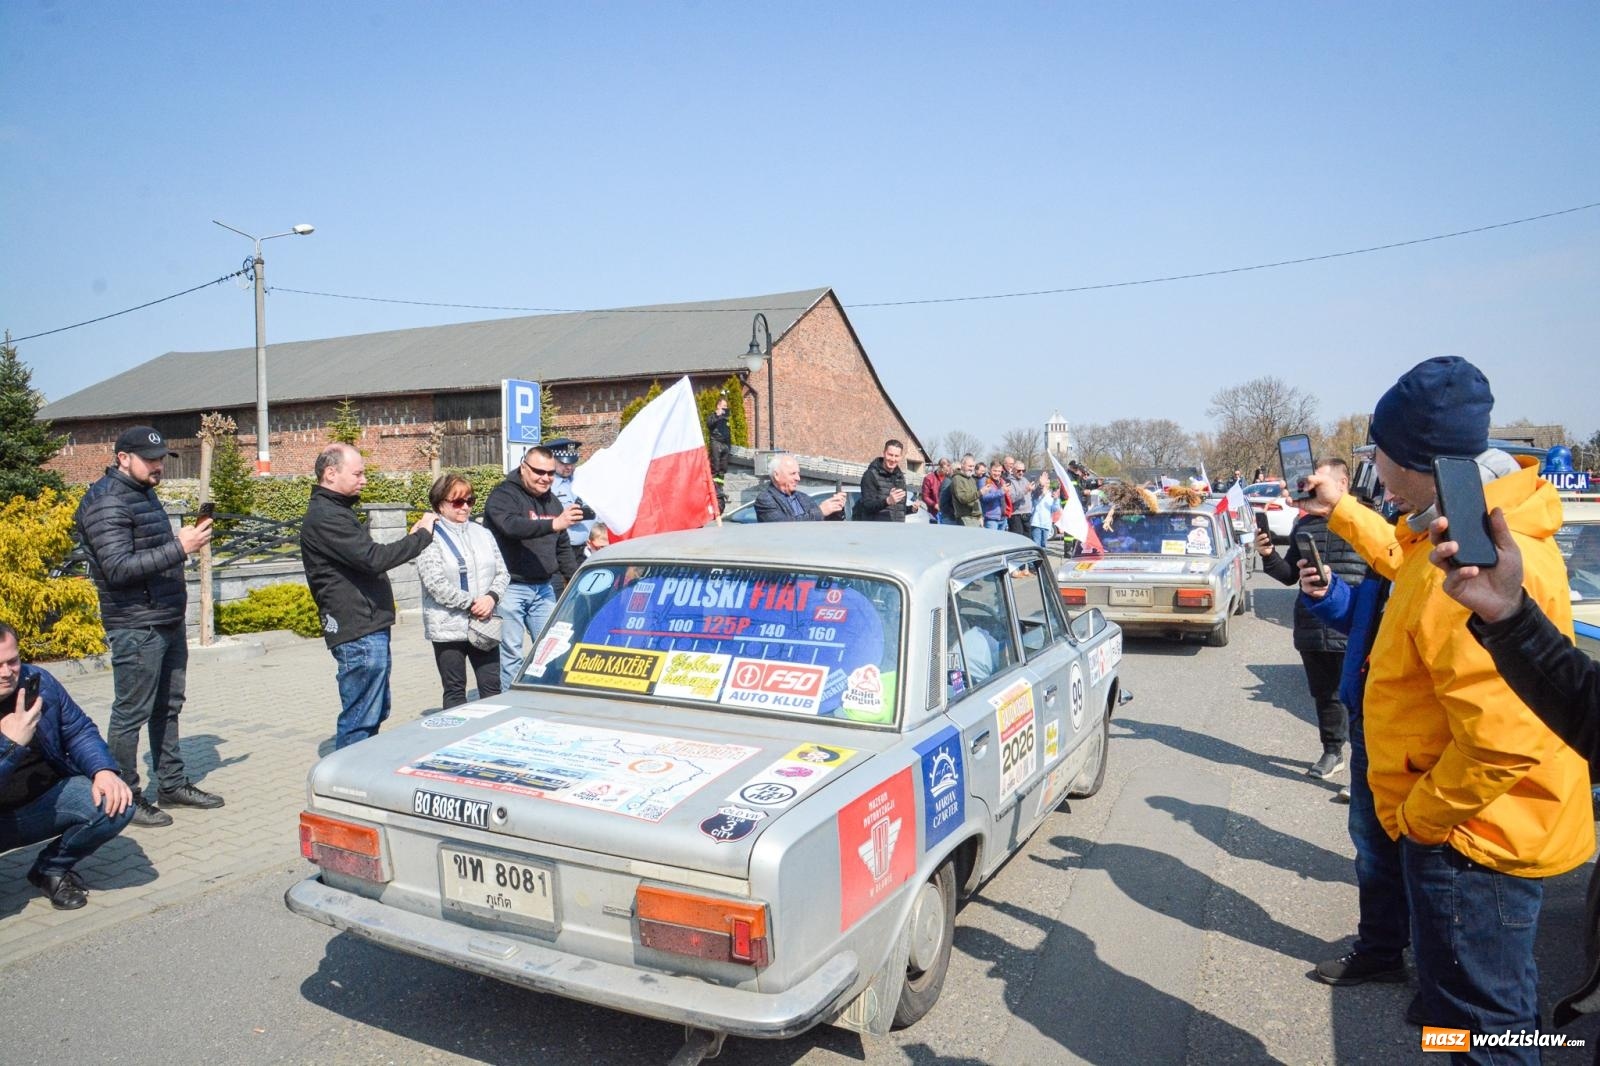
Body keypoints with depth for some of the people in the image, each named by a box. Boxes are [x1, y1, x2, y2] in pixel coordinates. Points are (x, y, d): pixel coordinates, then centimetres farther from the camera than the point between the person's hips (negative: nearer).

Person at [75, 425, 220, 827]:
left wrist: (186, 540, 9)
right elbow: (119, 568, -23)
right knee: (131, 714, 0)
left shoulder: (145, 494, 16)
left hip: (170, 622, 9)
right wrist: (178, 547, -26)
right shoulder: (106, 503, -14)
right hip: (136, 627, -9)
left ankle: (172, 784, 27)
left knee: (168, 708, 16)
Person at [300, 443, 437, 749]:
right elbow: (373, 559, -25)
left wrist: (410, 537, 9)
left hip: (369, 629, 11)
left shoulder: (337, 511, 18)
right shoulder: (324, 516, -16)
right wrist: (422, 535, -15)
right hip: (359, 634, -11)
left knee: (376, 712, 19)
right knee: (360, 720, -5)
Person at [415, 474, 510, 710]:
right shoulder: (431, 538, -5)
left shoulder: (483, 534, 12)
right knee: (455, 691, 5)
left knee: (492, 688, 6)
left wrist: (491, 597, -9)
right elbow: (436, 584, -13)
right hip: (448, 627, -4)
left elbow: (502, 573, 10)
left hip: (484, 626, 4)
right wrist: (472, 603, -14)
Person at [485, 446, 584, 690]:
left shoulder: (552, 501, 14)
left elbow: (563, 547, 23)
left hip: (544, 587, 7)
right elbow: (512, 526, -31)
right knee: (510, 653, -2)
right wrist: (553, 524, -43)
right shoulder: (504, 495, -9)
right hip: (511, 587, -6)